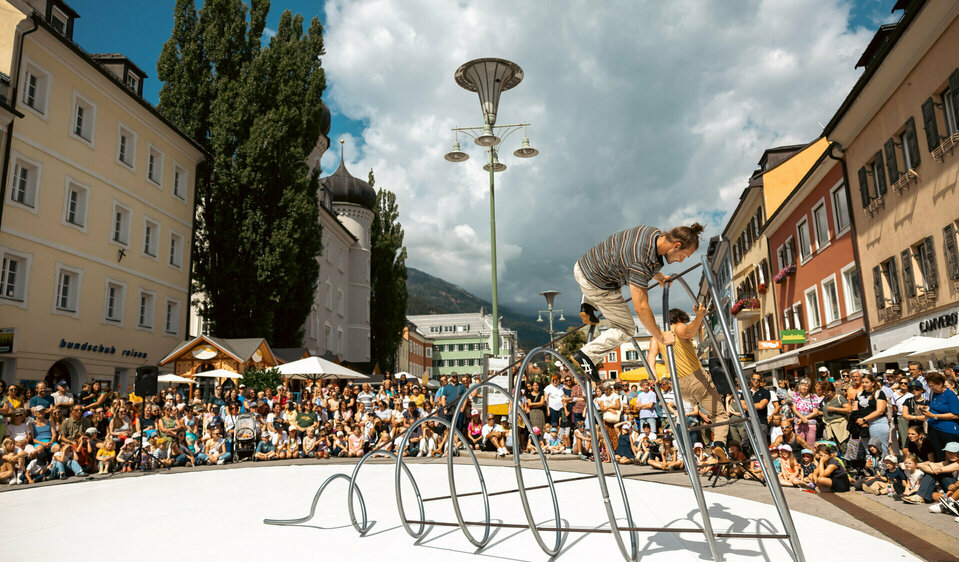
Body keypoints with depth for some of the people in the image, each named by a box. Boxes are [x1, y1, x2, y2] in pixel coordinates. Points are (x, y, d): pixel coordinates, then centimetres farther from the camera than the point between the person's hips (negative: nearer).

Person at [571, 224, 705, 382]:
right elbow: (641, 308, -29)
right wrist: (660, 338, -18)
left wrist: (659, 277, 35)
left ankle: (588, 306, 24)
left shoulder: (653, 232, -5)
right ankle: (587, 355, 4)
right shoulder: (641, 263, -31)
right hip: (596, 285, -9)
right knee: (626, 330, 6)